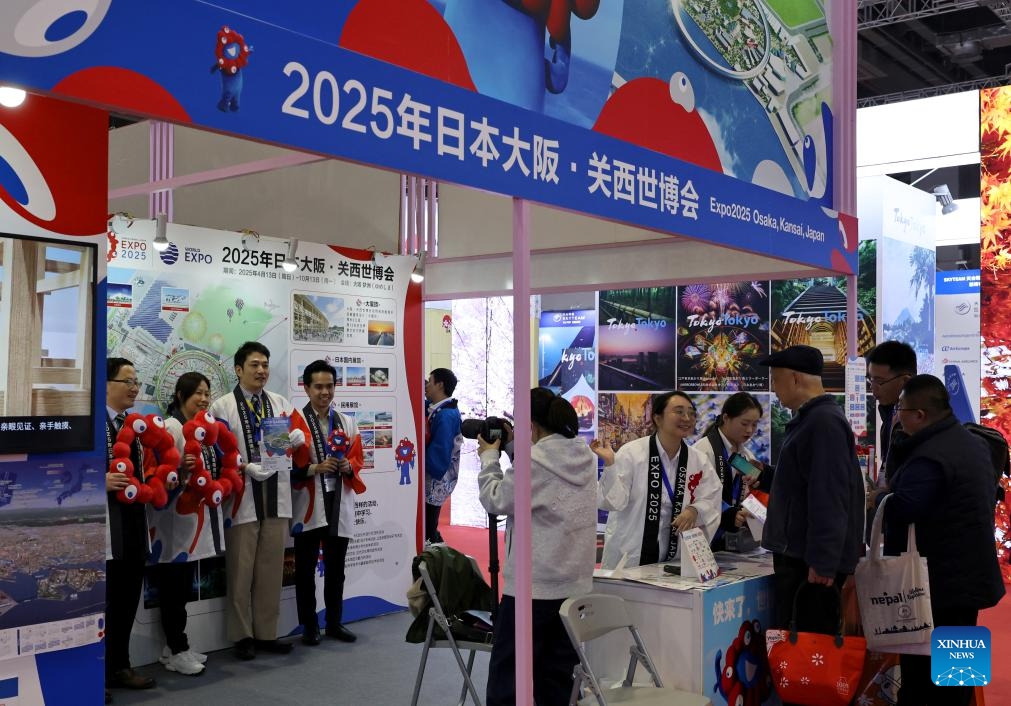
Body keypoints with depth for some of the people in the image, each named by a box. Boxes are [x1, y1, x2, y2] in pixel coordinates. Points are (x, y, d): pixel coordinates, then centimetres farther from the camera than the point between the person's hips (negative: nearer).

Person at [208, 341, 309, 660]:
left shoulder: (281, 403, 11)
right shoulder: (221, 407, -2)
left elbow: (301, 434, 10)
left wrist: (299, 437, -12)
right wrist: (245, 467, -20)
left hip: (276, 497, 4)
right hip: (242, 497, -4)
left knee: (271, 570, 9)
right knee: (241, 571, 3)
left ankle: (267, 634, 19)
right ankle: (242, 636, 15)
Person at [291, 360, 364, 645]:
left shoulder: (347, 423, 11)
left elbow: (358, 459, 14)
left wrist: (348, 466, -7)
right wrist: (313, 468, -20)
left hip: (339, 506, 4)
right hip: (308, 506, -4)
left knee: (336, 568, 12)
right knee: (306, 569, 4)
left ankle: (334, 623, 23)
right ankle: (309, 626, 15)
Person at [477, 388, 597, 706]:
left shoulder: (533, 461, -16)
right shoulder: (585, 459, 7)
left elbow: (496, 501, -6)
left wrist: (489, 457, 7)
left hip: (532, 585, -7)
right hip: (575, 584, 8)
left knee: (507, 678, 2)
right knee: (558, 676, 12)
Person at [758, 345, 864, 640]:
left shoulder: (824, 422, -17)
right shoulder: (809, 418, 16)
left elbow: (829, 498, -23)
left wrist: (822, 562, -23)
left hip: (812, 562, -10)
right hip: (797, 555, 10)